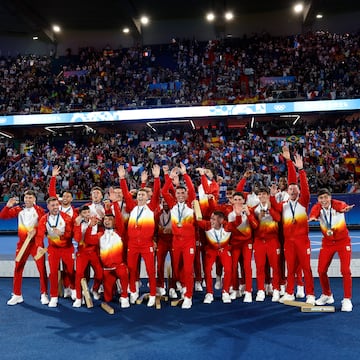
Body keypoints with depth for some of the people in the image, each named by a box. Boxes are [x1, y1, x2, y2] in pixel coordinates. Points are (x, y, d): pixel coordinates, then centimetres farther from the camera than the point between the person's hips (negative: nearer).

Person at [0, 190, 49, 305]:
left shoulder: (39, 210, -3)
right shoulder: (18, 209, 5)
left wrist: (36, 230, -30)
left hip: (36, 242, -3)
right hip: (22, 243, 3)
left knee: (42, 268, -2)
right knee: (18, 268, 6)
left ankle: (44, 294, 10)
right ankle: (17, 295, 18)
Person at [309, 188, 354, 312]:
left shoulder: (337, 204, -20)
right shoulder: (317, 207, -13)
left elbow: (343, 206, -44)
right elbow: (313, 213, -36)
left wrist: (345, 209, -70)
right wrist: (312, 217, -61)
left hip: (343, 241, -3)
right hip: (327, 242, 3)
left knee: (345, 270, -10)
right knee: (321, 270, 3)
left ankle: (347, 299, 7)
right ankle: (327, 295, 26)